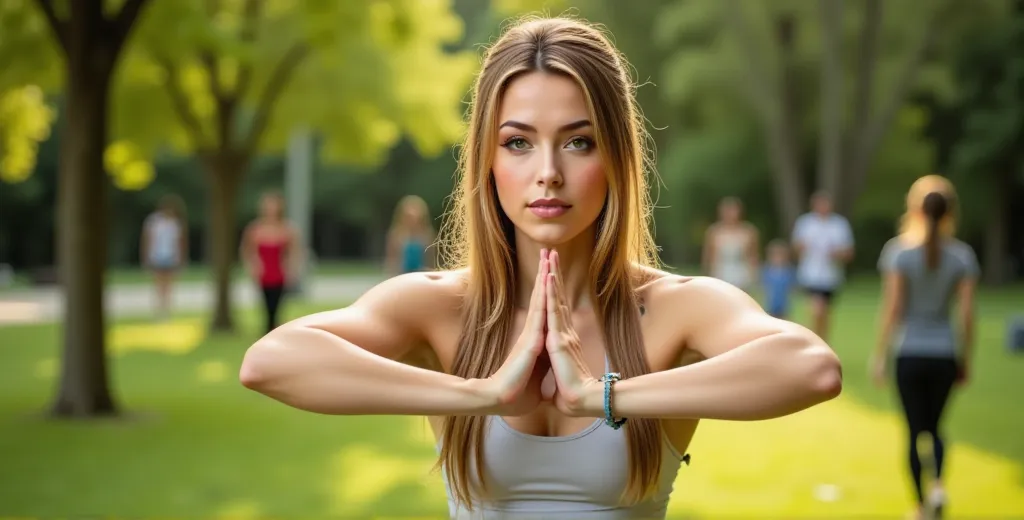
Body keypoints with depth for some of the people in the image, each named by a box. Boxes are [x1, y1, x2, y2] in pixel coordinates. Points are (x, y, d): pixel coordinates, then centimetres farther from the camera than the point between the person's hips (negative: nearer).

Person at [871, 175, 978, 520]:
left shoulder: (899, 250, -8)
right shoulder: (962, 255, -2)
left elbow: (892, 308, -9)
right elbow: (967, 314, -2)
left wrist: (880, 355, -3)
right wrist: (966, 359, 8)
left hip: (910, 353, -2)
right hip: (944, 354, 2)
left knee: (915, 431, 8)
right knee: (934, 427, 18)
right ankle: (938, 483, -8)